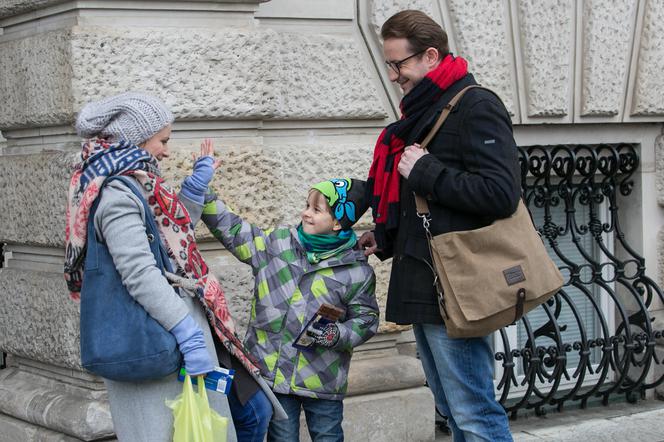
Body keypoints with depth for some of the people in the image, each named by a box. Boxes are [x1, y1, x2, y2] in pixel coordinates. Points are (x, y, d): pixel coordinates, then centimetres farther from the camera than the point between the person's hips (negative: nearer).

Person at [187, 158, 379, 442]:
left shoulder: (356, 271, -5)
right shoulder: (278, 243, 2)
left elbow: (366, 320, 1)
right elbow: (232, 231, 5)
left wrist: (336, 335, -16)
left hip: (323, 380, -2)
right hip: (273, 372, 2)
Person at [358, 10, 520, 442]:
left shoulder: (476, 107, -10)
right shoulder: (424, 112, 18)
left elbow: (501, 194, -21)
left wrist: (425, 171, -16)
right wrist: (386, 239, 19)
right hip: (423, 287, 10)